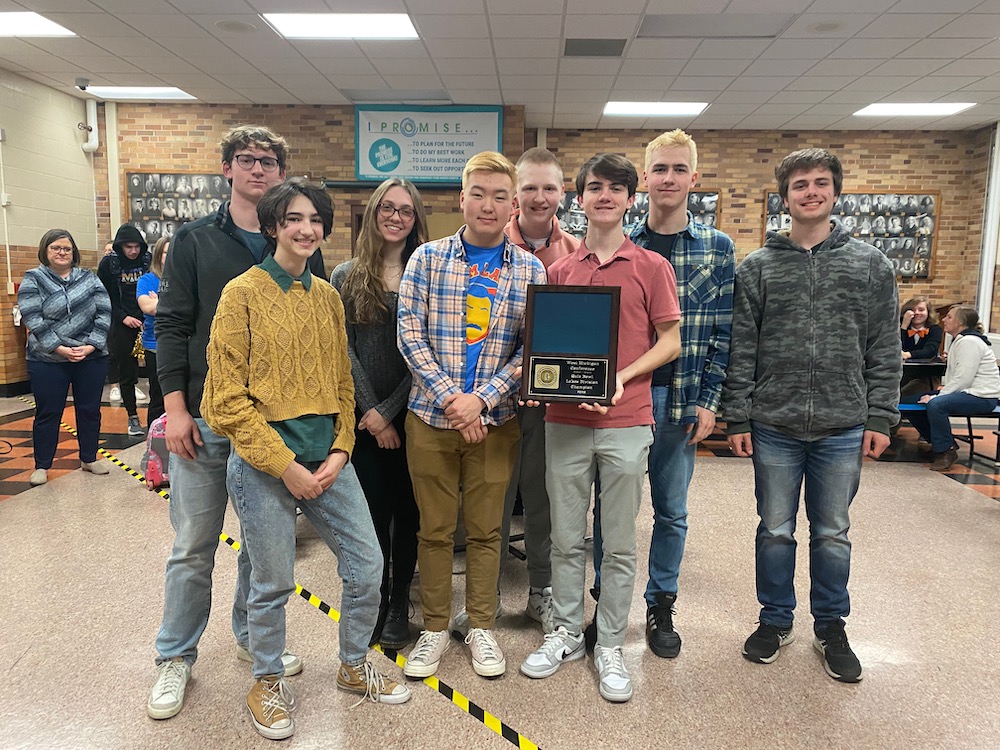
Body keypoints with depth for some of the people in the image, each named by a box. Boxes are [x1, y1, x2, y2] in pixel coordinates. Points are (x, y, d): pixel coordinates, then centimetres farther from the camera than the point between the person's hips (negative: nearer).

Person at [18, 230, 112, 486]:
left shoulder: (90, 279, 6)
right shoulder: (33, 280, 1)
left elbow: (104, 314, -1)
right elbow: (33, 320, -9)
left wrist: (90, 346, -13)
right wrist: (59, 348, -18)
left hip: (91, 357, 2)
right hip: (47, 360, -2)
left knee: (90, 410, 10)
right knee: (47, 413, 7)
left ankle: (89, 459, 25)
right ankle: (41, 466, 19)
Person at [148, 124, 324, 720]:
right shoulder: (195, 241, 4)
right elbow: (173, 325, 0)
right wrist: (176, 407, -8)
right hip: (205, 417, -1)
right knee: (194, 547, 7)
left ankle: (254, 637, 34)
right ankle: (176, 658, 25)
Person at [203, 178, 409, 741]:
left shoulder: (328, 296, 10)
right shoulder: (243, 293, -7)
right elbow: (229, 398, -11)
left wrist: (341, 451, -1)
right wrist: (286, 466, -14)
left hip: (328, 459, 5)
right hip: (264, 463, -5)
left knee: (368, 567, 9)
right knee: (273, 584, 8)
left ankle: (355, 667, 35)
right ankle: (269, 682, 35)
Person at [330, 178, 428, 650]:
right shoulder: (346, 277, 5)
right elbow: (345, 350, -1)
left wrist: (389, 410, -10)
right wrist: (371, 411, -8)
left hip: (411, 412, 0)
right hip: (364, 415, 0)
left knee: (407, 508, 7)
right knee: (374, 509, 4)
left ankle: (400, 605, 22)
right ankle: (376, 598, 23)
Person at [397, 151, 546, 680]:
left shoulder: (529, 270, 2)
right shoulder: (427, 259, 0)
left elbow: (530, 348, -2)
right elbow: (410, 336, -5)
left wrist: (481, 399, -14)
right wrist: (450, 399, -14)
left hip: (495, 420, 1)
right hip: (431, 416, 0)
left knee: (486, 529, 12)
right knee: (434, 528, 10)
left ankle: (481, 627, 30)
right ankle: (435, 628, 28)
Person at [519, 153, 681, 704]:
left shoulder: (651, 266, 2)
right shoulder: (559, 270, 10)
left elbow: (670, 342, 0)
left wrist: (620, 377, -13)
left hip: (625, 422, -2)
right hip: (565, 420, 3)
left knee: (619, 543, 8)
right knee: (566, 538, 12)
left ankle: (610, 646, 24)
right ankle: (565, 633, 30)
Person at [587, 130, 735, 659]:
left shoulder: (717, 248, 3)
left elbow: (723, 331, 2)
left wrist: (708, 400, -4)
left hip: (681, 399, 1)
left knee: (671, 511, 13)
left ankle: (661, 606, 31)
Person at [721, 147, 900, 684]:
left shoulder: (871, 264, 4)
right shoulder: (757, 268, 1)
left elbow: (884, 350, 4)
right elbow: (740, 351, 0)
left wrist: (880, 418, -1)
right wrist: (737, 418, -4)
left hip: (843, 428, 1)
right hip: (774, 426, 0)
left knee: (833, 533, 13)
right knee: (775, 530, 11)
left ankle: (831, 627, 31)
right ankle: (776, 620, 30)